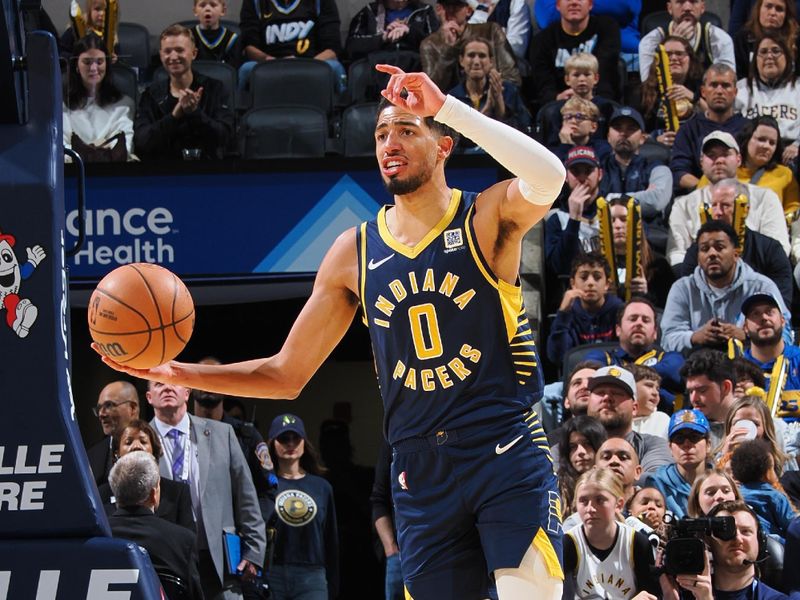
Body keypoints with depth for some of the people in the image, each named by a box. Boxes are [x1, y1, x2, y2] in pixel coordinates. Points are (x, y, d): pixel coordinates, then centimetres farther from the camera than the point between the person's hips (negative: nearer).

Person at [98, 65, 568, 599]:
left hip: (509, 457, -4)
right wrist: (177, 373, -1)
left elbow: (548, 177, -29)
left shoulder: (488, 218, -3)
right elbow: (287, 374, 12)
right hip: (422, 471, 4)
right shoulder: (355, 253, 8)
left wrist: (446, 107, -28)